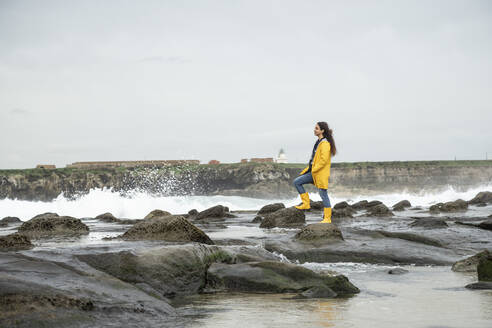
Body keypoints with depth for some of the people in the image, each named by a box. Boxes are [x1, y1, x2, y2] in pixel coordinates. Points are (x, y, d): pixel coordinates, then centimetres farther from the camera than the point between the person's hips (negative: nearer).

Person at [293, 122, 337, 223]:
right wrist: (309, 168, 15)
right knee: (297, 182, 4)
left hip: (321, 173, -10)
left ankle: (327, 218, 2)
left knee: (323, 194, -5)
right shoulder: (319, 142, 15)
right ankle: (306, 203, 9)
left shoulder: (325, 143, -14)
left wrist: (313, 169, -17)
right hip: (314, 172, 10)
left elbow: (324, 160, -22)